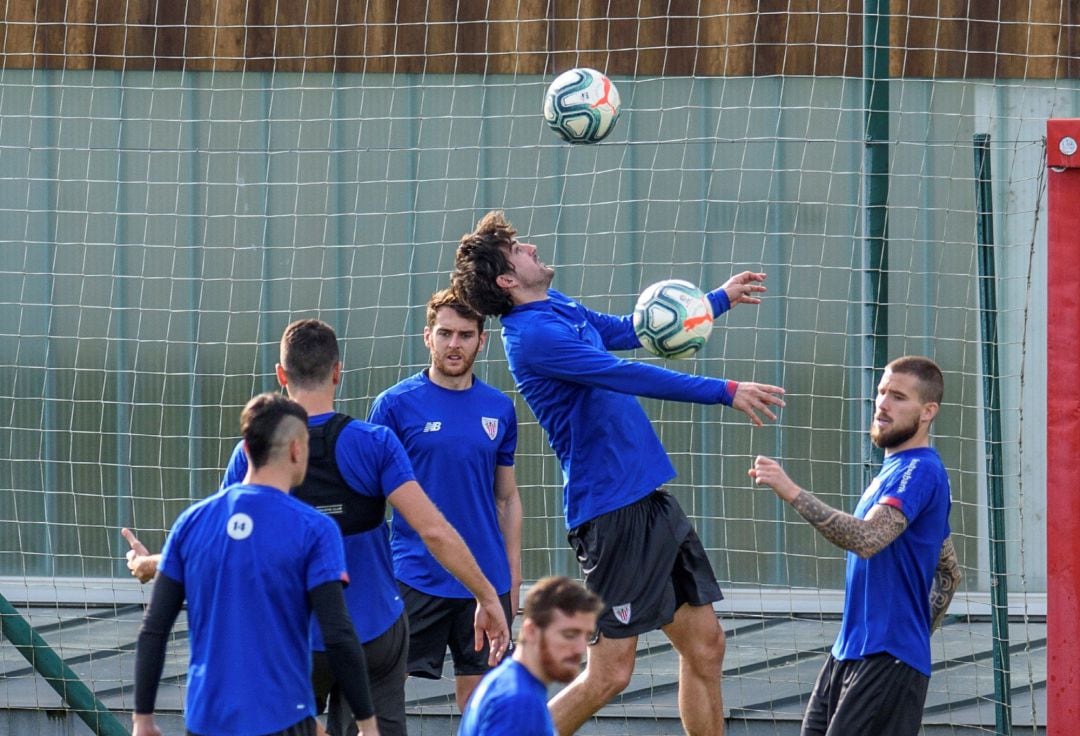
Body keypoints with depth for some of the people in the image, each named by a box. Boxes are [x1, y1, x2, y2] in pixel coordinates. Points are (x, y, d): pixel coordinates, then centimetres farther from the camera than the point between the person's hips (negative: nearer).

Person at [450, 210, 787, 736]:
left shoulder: (558, 308, 13)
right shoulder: (533, 335, -17)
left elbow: (629, 331, 30)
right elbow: (628, 376, -24)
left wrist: (720, 299, 36)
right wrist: (725, 392, -24)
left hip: (650, 502, 10)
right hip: (611, 511, -10)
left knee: (704, 645, 9)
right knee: (609, 673, -8)